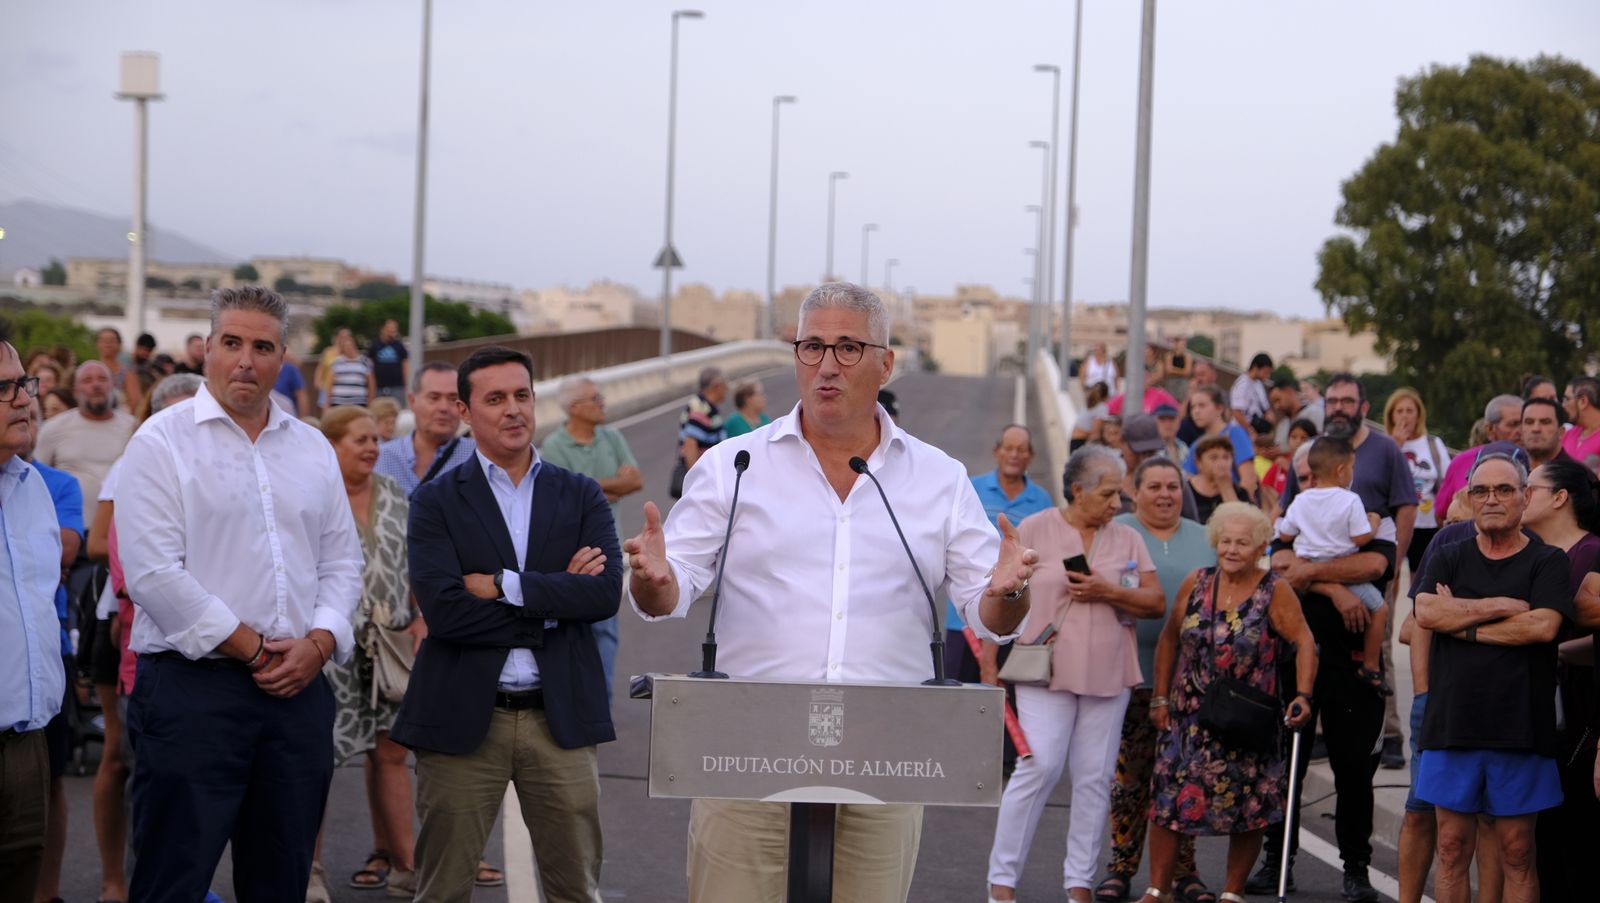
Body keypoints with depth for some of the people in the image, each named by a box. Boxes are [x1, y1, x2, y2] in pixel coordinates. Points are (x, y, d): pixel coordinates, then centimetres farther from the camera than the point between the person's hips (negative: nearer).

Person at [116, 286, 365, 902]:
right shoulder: (163, 441, -3)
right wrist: (250, 648, -10)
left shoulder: (312, 449, 15)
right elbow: (152, 571, -11)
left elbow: (342, 561, 16)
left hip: (299, 689, 5)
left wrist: (318, 642, -3)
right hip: (193, 685, -5)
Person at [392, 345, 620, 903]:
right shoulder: (436, 501, 2)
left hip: (561, 716, 2)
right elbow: (442, 609, -13)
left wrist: (504, 585, -12)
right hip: (463, 718, -2)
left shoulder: (581, 496, 9)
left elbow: (606, 593, -7)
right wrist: (555, 597, -11)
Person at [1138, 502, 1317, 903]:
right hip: (1189, 719, 2)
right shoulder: (1196, 584, 4)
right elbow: (1169, 640, 11)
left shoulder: (1275, 592, -5)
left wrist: (1303, 694, -25)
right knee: (1168, 800, 0)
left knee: (1248, 810, 3)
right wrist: (1160, 697, 8)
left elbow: (1304, 643, -11)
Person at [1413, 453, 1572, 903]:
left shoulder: (1548, 561, 4)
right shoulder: (1450, 559, 13)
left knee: (1517, 854, 2)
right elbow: (1426, 612, -5)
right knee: (1452, 849, 5)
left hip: (1518, 729, -2)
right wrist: (1501, 605, -10)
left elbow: (1543, 626, -13)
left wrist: (1462, 623, -7)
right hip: (1451, 726, 2)